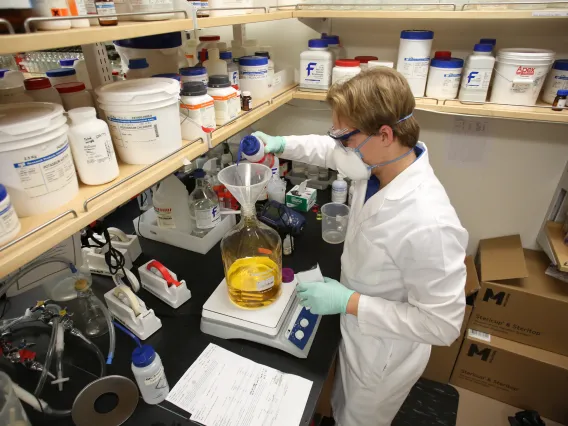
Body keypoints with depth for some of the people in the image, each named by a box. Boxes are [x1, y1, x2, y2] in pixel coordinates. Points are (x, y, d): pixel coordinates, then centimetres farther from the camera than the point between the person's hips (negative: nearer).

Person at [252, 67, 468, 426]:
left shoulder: (428, 224, -40)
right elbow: (331, 151, 5)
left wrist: (348, 302, -30)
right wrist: (281, 143, -8)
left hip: (385, 356, -6)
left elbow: (443, 325, -30)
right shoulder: (378, 163, -16)